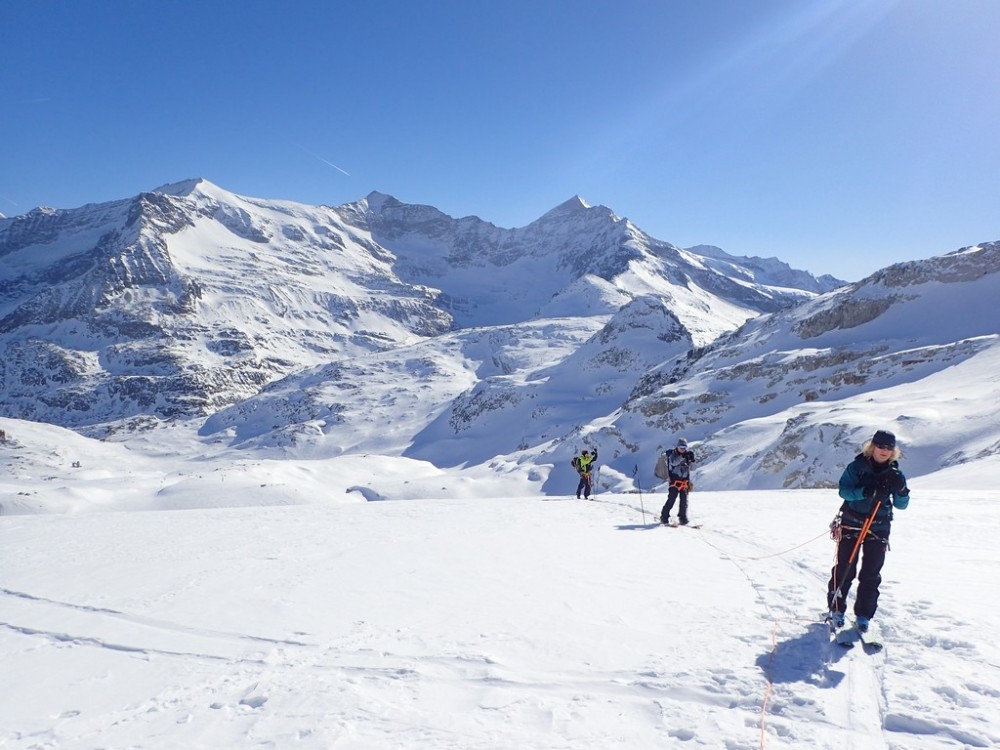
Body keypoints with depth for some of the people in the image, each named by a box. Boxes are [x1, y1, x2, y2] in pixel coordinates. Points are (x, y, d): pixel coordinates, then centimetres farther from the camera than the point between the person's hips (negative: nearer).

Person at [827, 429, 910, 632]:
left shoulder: (894, 474, 2)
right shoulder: (857, 467, -5)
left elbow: (901, 505, 1)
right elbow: (844, 490, -12)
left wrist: (901, 490, -20)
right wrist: (865, 492, -29)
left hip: (879, 529, 2)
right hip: (851, 525, -2)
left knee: (871, 574, 5)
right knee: (844, 570, 4)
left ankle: (863, 615, 17)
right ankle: (836, 609, 18)